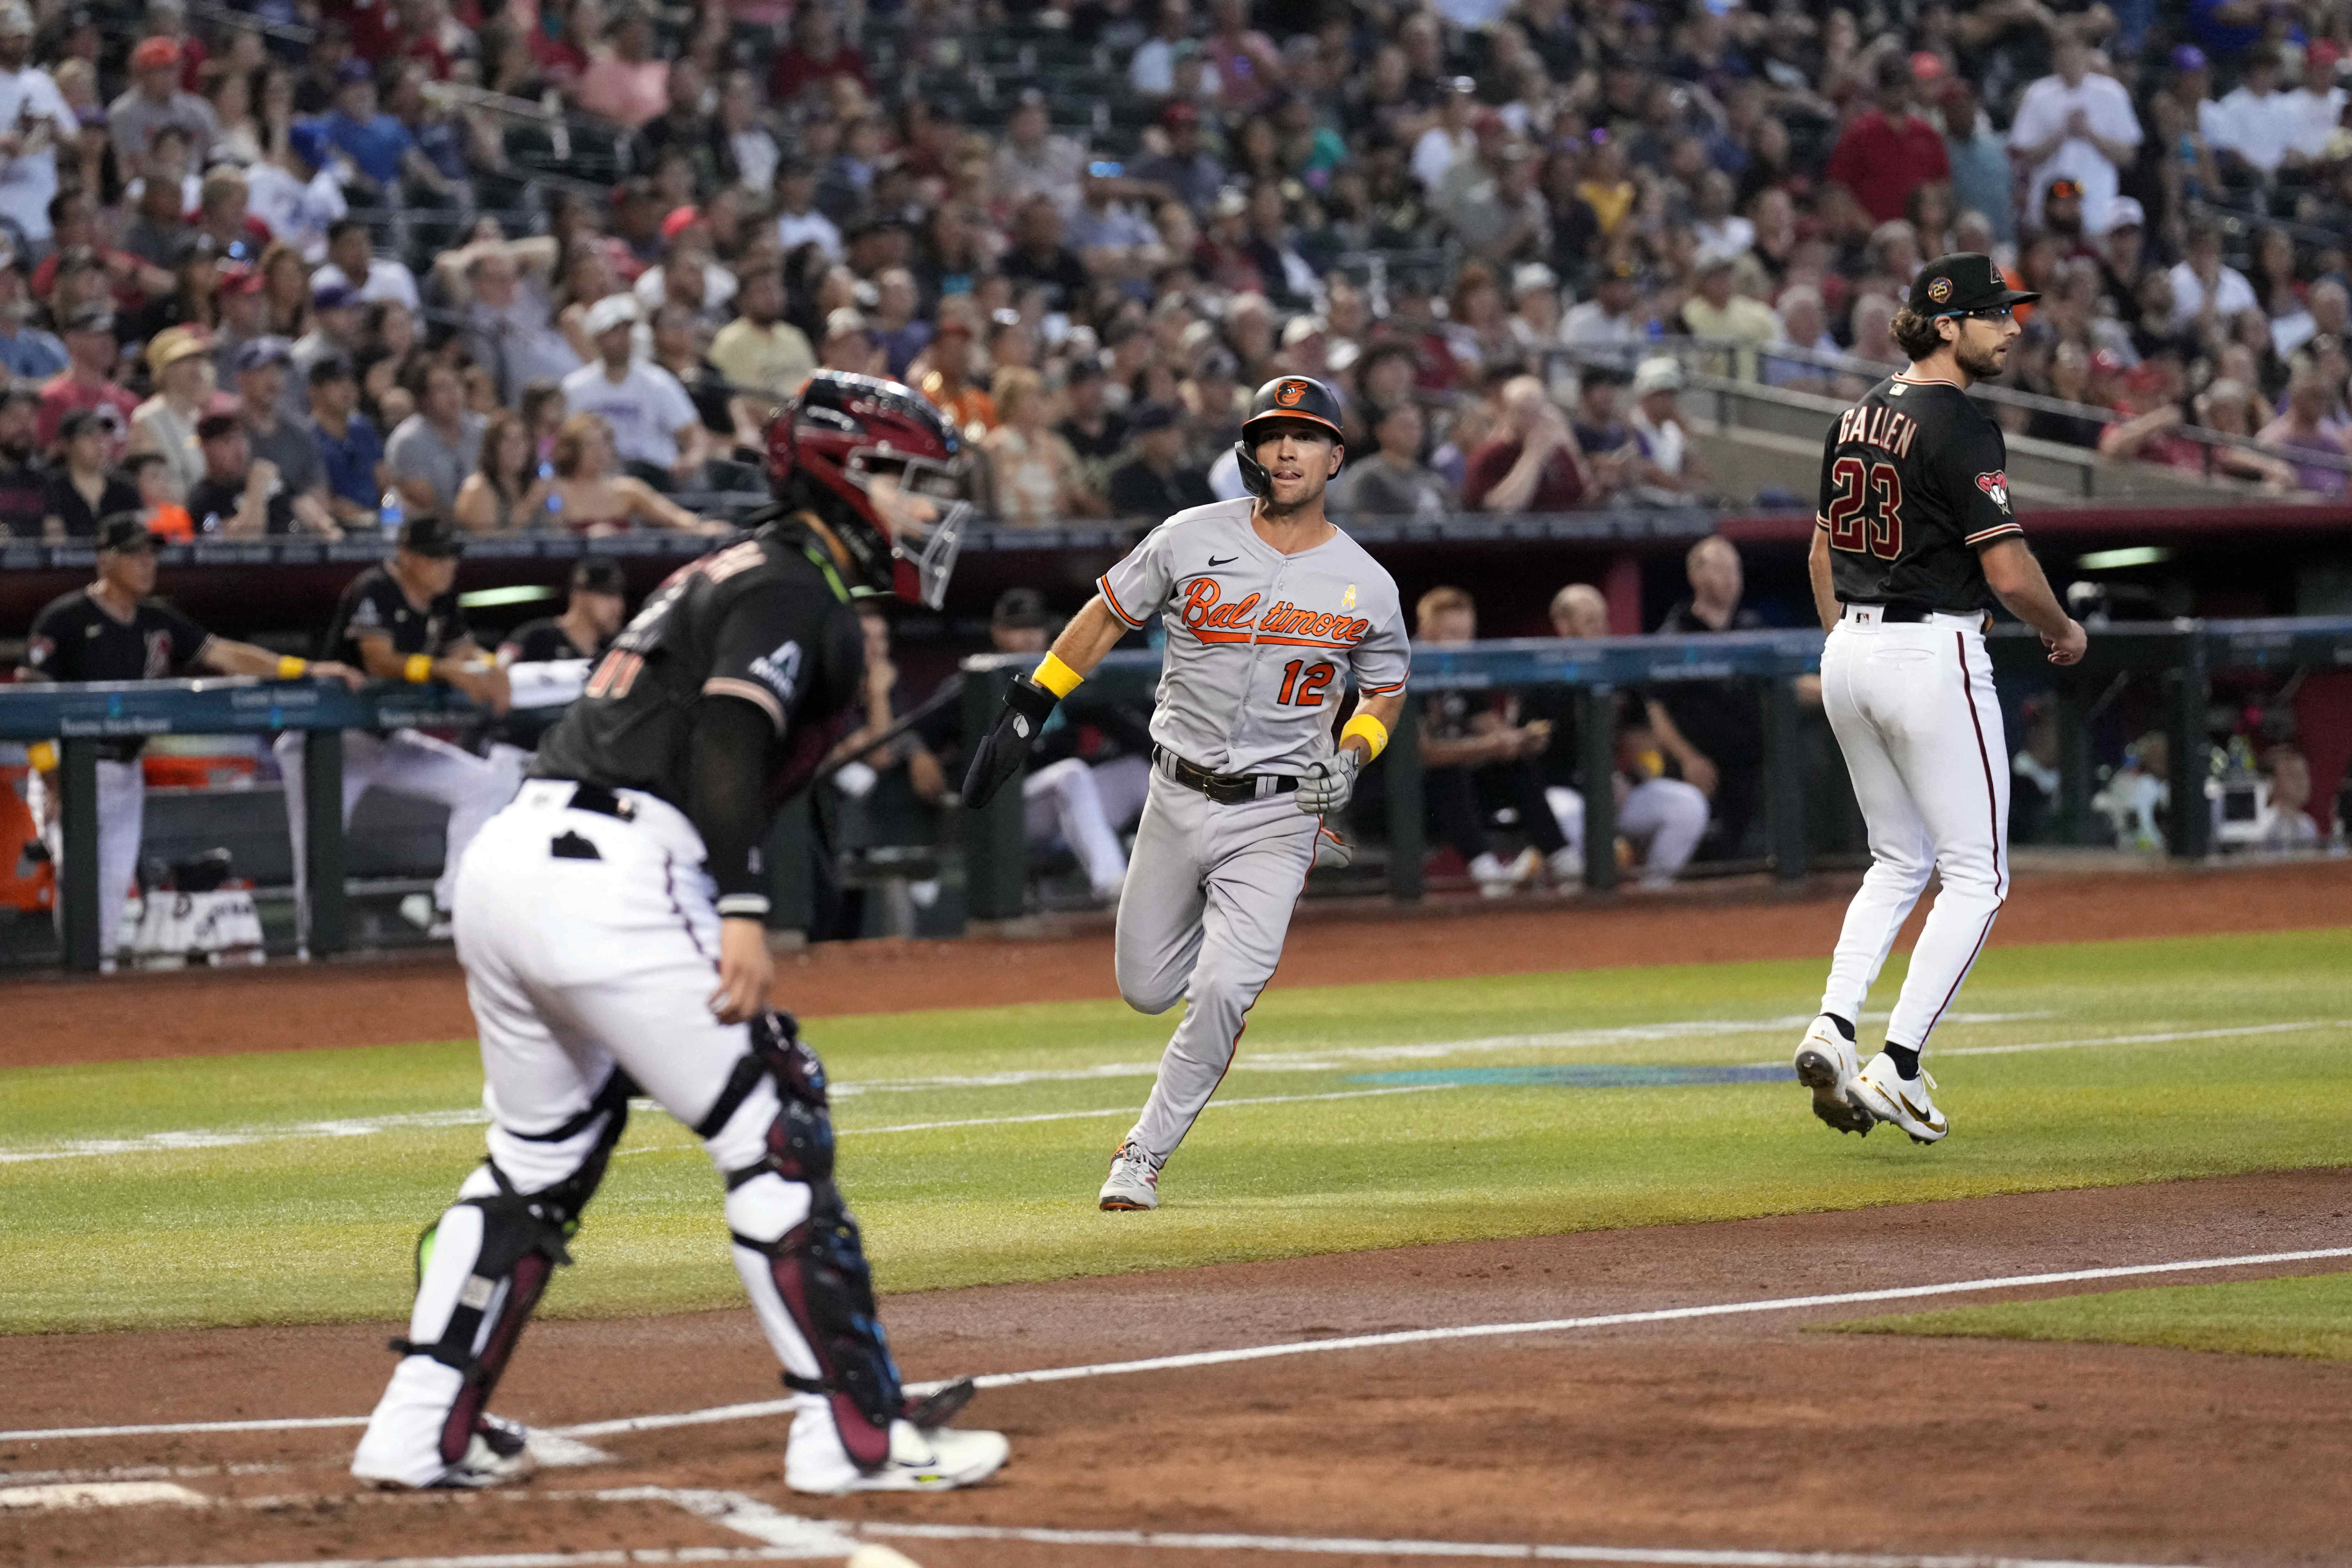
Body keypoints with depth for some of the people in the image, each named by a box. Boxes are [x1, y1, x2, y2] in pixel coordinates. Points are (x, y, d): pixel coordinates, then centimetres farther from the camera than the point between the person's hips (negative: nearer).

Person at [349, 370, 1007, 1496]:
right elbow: (729, 739, -18)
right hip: (611, 883, -10)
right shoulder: (794, 593, -2)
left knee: (538, 1160, 21)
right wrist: (743, 915, -25)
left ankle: (422, 1431, 22)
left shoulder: (728, 574, 27)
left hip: (504, 855, 10)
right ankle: (856, 1435, -5)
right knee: (775, 1139, -5)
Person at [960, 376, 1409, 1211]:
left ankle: (1143, 1157, 0)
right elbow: (1107, 616, 6)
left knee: (1222, 994, -16)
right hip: (1178, 798, 2)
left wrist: (1351, 758, -6)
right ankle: (1242, 939, 44)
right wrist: (1025, 713, 3)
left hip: (1275, 818, -2)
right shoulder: (1194, 539, -5)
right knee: (1147, 989, 10)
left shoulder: (1366, 586, -4)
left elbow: (1386, 687, 13)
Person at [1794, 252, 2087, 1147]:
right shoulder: (1960, 427, -15)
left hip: (1848, 658, 8)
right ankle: (1899, 1067, -7)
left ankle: (1833, 1029, 2)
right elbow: (2008, 572, -17)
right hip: (1933, 656, -8)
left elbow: (1822, 552, 18)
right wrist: (2064, 632, 1)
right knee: (1977, 875, 0)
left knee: (1900, 862, 19)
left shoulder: (1858, 417, 11)